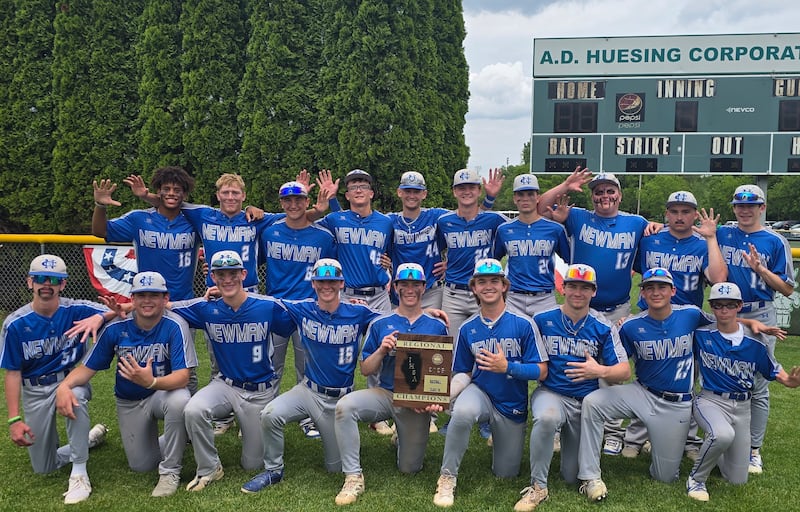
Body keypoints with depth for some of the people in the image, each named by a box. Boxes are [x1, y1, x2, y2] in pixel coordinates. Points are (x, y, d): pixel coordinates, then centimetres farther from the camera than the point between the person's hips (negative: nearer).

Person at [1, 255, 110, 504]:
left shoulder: (77, 310, -14)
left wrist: (99, 316, -41)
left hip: (71, 379, -2)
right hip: (35, 391, 2)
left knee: (74, 395, -41)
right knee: (44, 468, 6)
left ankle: (79, 474, -26)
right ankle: (90, 438, 36)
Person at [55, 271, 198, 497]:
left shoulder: (175, 326, -23)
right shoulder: (115, 329, -13)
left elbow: (182, 377, -31)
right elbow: (87, 368, -8)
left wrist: (151, 382, -51)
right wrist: (64, 386, -30)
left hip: (164, 392, -3)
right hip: (129, 404, 3)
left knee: (180, 400, -39)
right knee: (142, 465, 0)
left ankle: (170, 471, -17)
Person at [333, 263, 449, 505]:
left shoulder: (437, 326, 4)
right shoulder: (380, 324, 4)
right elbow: (365, 370, 4)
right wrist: (382, 350, -15)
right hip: (385, 393, 0)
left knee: (409, 468, 3)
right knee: (345, 405, -30)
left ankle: (404, 438, 39)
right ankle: (353, 477, -17)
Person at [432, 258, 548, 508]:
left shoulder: (524, 324, -14)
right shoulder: (467, 328, -5)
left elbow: (541, 372, -12)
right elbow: (463, 374, 1)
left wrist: (507, 367, -28)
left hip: (512, 406, 0)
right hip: (480, 392, 0)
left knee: (506, 474, 11)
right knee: (462, 411, -37)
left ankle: (497, 434, 44)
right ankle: (447, 477, -16)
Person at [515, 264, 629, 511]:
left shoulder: (603, 328, -2)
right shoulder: (542, 320, -4)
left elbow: (624, 372, -7)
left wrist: (601, 371, -27)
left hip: (586, 400, 2)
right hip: (550, 393, -1)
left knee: (572, 477, 4)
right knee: (546, 418, -39)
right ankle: (538, 487, -20)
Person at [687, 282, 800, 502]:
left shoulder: (755, 342, -6)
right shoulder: (701, 335, -7)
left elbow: (776, 373, -1)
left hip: (742, 408, 3)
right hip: (710, 400, -3)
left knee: (737, 479, 8)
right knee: (723, 435, -39)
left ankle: (713, 448, 40)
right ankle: (696, 478, -13)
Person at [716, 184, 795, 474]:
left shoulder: (775, 242, 0)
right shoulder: (722, 234, 6)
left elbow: (787, 289, -1)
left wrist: (760, 269, -15)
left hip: (760, 318, -2)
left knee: (758, 386, 2)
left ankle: (754, 450, 12)